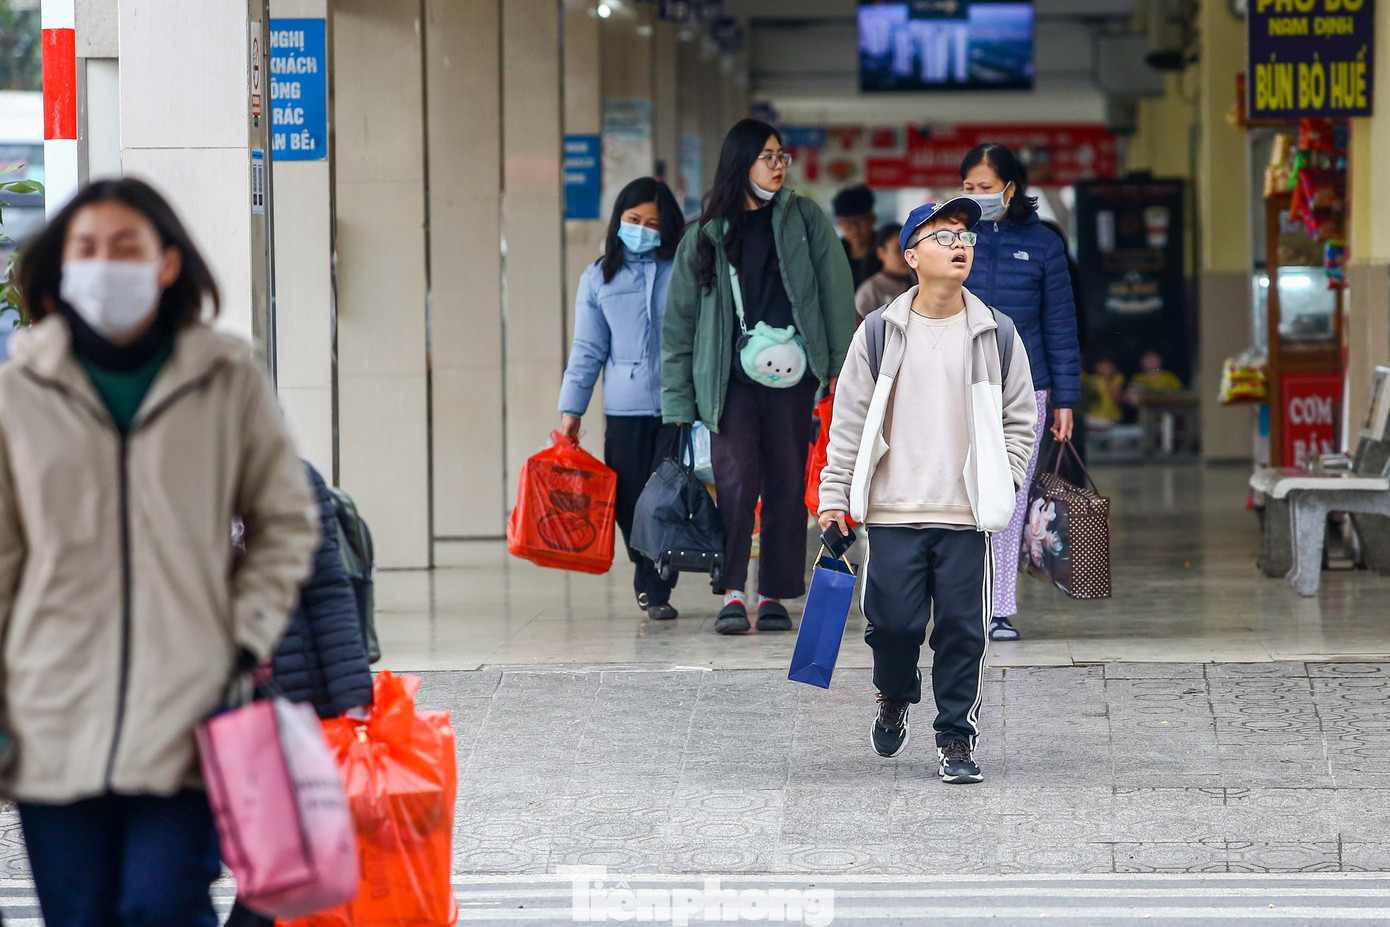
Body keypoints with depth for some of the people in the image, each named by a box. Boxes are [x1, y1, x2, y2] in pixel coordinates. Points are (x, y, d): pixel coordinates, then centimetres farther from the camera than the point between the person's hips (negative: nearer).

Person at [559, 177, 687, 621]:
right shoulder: (599, 279, 11)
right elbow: (587, 351, 12)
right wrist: (571, 408, 7)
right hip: (625, 410, 2)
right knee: (630, 504, 0)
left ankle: (654, 589, -2)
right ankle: (650, 586, 16)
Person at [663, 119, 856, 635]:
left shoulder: (805, 220, 9)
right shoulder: (706, 237, 9)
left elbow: (836, 295, 7)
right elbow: (679, 321, 10)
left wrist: (840, 366, -2)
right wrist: (677, 403, 6)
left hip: (792, 375, 1)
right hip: (731, 378, -1)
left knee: (787, 485, 1)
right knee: (736, 478, -13)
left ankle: (774, 594, 7)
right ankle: (732, 593, -11)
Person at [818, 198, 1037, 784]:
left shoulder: (996, 335, 5)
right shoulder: (879, 333, 3)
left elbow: (1021, 419, 11)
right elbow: (849, 421, 6)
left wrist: (1002, 486, 0)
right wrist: (835, 497, 2)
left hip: (967, 515, 0)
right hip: (893, 514, 0)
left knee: (962, 630, -1)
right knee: (893, 623, -2)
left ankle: (956, 740, 10)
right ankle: (895, 698, 29)